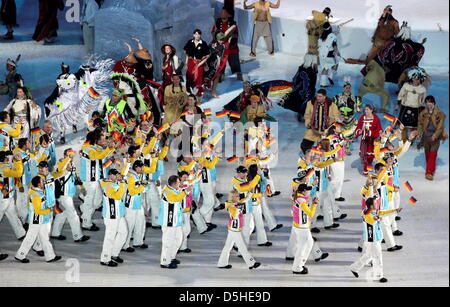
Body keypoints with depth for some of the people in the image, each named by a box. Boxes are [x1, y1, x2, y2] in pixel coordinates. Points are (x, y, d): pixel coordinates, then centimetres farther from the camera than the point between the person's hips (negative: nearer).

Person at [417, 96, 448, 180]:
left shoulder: (440, 114, -9)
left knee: (433, 154, -8)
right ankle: (432, 169, 30)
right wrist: (419, 134, -11)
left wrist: (435, 136, -21)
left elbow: (440, 126, -11)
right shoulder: (423, 113, 1)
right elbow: (420, 124, 2)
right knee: (427, 154, 12)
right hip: (426, 136, 4)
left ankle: (429, 173, -10)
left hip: (435, 137, -4)